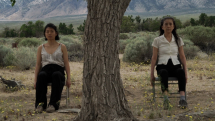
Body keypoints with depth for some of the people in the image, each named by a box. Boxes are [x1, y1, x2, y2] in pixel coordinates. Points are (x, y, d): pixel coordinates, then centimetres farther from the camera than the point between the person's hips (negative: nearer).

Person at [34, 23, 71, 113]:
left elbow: (66, 63, 8)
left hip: (58, 69, -1)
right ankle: (40, 103, -39)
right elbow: (38, 64, 14)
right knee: (41, 75, -38)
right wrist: (35, 80, 0)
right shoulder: (41, 48, 18)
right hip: (45, 70, 1)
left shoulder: (62, 47, 14)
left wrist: (68, 78, -6)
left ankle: (54, 104, -45)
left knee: (56, 75, -40)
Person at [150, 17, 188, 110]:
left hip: (175, 65, 2)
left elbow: (182, 57, 12)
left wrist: (186, 72, 3)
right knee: (164, 73, -40)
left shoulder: (178, 40, 14)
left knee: (181, 72, -36)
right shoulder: (157, 40, 7)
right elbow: (154, 58, 6)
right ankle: (166, 98, -55)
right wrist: (152, 74, -1)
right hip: (162, 66, -2)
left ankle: (182, 98, -50)